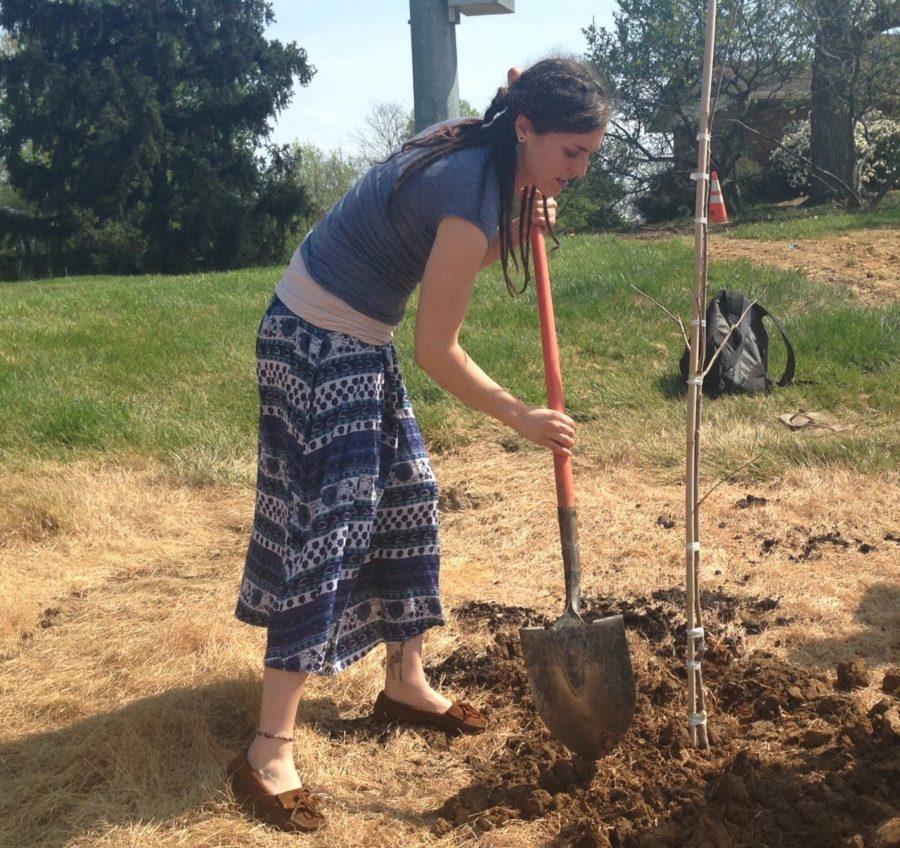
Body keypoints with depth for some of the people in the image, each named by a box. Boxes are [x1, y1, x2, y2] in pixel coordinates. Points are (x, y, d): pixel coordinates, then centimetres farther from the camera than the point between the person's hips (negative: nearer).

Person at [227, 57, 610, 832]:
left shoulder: (472, 152, 3)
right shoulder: (475, 190, -25)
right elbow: (438, 350, -20)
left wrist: (518, 233, 0)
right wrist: (523, 418, -9)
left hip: (357, 338, 10)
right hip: (315, 344, -10)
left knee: (408, 498, 14)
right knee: (326, 528, -10)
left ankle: (406, 683, 28)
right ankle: (269, 752, -4)